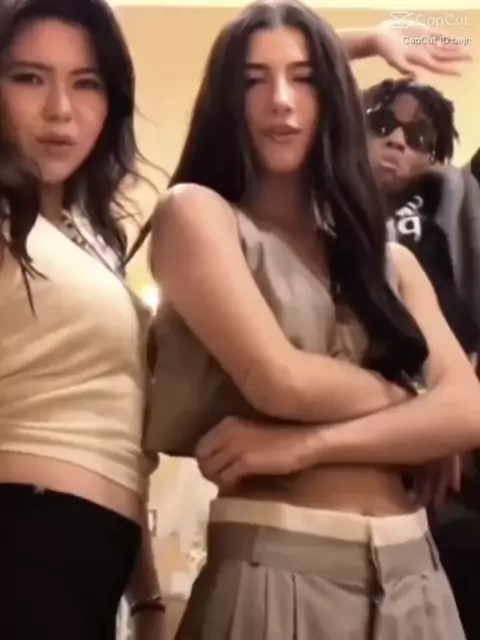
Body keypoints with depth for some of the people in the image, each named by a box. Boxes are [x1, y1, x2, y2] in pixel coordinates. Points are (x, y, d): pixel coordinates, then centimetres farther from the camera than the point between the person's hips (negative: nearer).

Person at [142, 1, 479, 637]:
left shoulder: (391, 261, 12)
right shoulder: (196, 212, -2)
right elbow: (279, 381, -15)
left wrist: (308, 444, -15)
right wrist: (409, 403, 1)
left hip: (409, 568, 5)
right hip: (275, 565, -5)